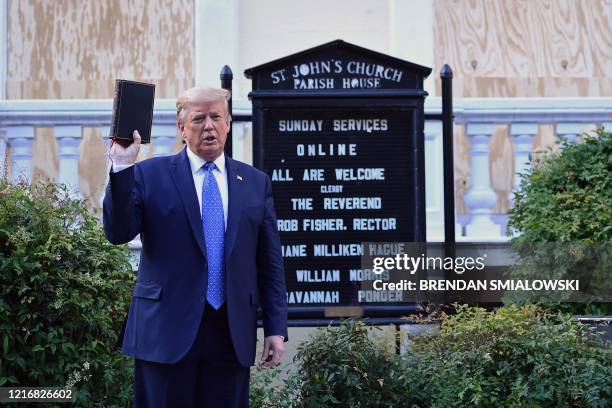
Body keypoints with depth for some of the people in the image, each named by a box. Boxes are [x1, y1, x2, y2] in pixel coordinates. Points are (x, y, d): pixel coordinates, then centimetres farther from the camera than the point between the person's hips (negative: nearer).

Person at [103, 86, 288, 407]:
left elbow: (270, 262, 11)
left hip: (233, 334, 2)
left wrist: (276, 328, 5)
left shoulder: (255, 182, 11)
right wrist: (122, 167, -15)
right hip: (167, 330, -2)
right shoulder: (150, 174, 4)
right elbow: (118, 233, -6)